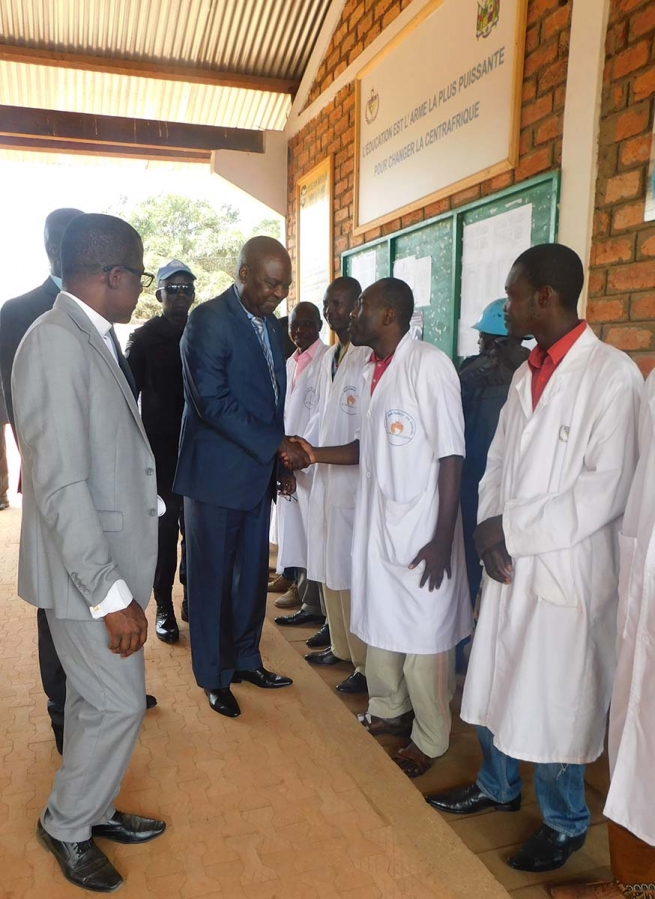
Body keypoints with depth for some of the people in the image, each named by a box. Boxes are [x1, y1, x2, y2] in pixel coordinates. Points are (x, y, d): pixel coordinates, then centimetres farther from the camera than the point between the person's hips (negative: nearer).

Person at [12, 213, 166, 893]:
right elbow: (61, 487, -26)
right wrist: (112, 595, -23)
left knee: (95, 699, 21)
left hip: (107, 556, 9)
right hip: (86, 567, -9)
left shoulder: (91, 338, 7)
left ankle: (90, 810, 42)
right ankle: (66, 826, 31)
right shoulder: (55, 342, -22)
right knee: (118, 705, 5)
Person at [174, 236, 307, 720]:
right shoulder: (208, 320, -15)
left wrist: (278, 460, 12)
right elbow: (212, 402, -22)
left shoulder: (269, 322, 10)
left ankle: (245, 659, 34)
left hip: (258, 470, 7)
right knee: (213, 576, 7)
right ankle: (215, 677, 24)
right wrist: (277, 443, -22)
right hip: (218, 474, -7)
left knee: (253, 572, 16)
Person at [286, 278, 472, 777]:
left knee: (424, 633, 7)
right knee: (379, 621, 19)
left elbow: (451, 457, -17)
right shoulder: (372, 370, 8)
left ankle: (430, 739, 28)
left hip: (420, 527, -7)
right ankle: (389, 710, 42)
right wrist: (316, 453, 3)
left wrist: (443, 540, -17)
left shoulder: (430, 364, -16)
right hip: (377, 520, 8)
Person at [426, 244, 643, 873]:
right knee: (490, 685, 18)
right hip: (508, 564, 7)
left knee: (553, 703, 7)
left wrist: (513, 532, -15)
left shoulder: (613, 374, -14)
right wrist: (489, 528, -5)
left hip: (566, 569, -7)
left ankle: (565, 823, 33)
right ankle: (497, 786, 43)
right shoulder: (525, 375, 10)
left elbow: (605, 488, -18)